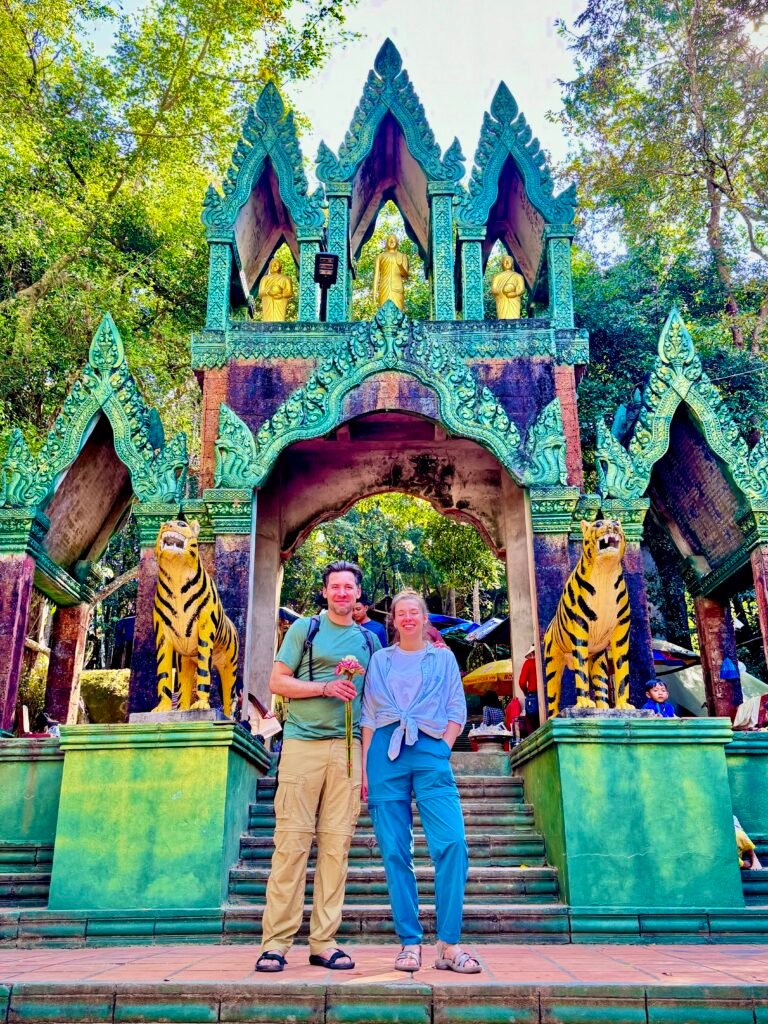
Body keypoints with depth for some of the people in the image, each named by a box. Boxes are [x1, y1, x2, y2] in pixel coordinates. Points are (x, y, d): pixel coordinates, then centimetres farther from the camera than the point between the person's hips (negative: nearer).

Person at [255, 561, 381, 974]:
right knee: (292, 839, -5)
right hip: (302, 743, -3)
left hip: (348, 748, 3)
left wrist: (370, 759, 6)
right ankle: (275, 941, 2)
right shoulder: (305, 629, 8)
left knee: (336, 843, 2)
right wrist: (325, 688, -9)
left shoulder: (369, 640, 17)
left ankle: (324, 942, 9)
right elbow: (277, 681, 2)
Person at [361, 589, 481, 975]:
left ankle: (448, 943, -7)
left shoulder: (443, 658, 14)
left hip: (431, 754, -1)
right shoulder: (380, 660, 16)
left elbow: (457, 711, 10)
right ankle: (409, 943, 7)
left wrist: (442, 751, -4)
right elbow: (368, 717, 13)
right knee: (394, 850, -1)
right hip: (386, 754, 1)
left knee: (452, 843, -15)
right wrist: (364, 767, 5)